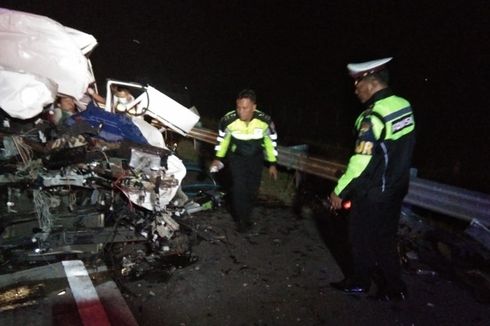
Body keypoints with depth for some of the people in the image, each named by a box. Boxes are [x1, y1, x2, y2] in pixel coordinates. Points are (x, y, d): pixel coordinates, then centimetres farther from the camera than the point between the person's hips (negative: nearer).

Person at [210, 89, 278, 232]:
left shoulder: (265, 121, -27)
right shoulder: (228, 120, -28)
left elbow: (272, 141, -10)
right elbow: (222, 138, -6)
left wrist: (272, 164, -4)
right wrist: (218, 158, 1)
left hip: (256, 158, 1)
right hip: (237, 157, -1)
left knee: (252, 189, 10)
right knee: (239, 188, -9)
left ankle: (244, 214, 36)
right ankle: (242, 219, 12)